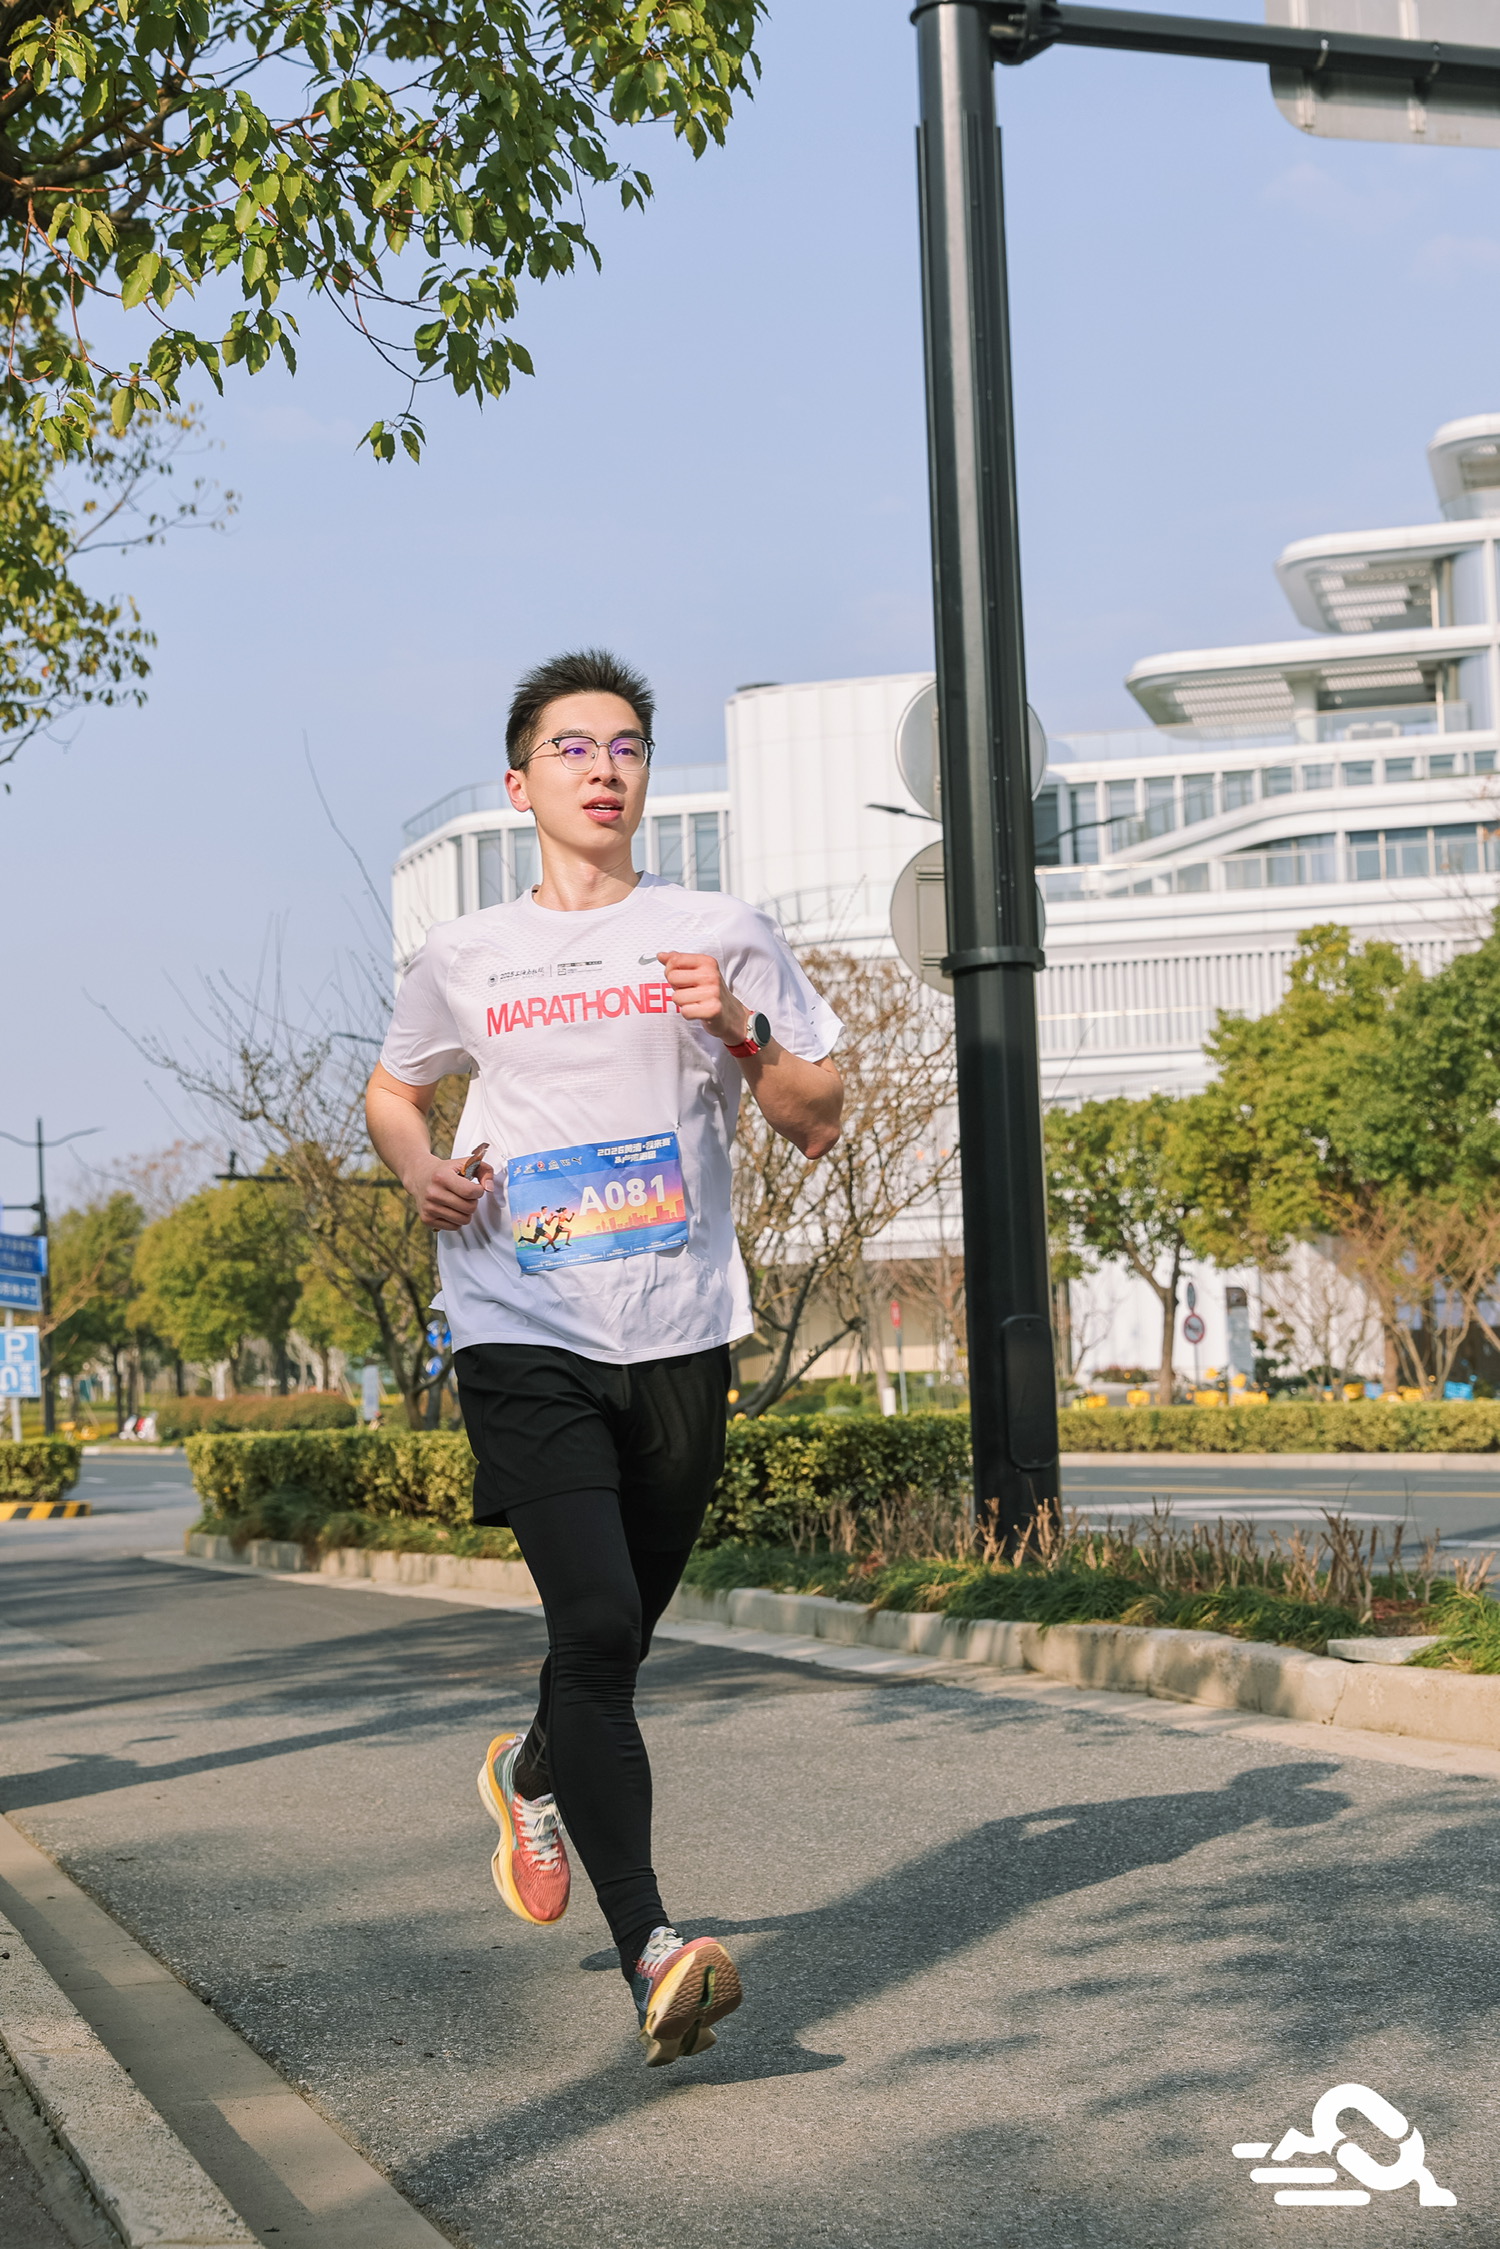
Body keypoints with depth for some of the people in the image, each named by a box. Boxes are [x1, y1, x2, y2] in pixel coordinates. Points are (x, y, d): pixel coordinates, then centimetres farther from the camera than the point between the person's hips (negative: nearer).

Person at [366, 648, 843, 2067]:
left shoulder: (722, 935, 7)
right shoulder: (464, 957, 8)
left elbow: (820, 1126, 8)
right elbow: (391, 1088, 25)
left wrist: (744, 1035, -11)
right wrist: (417, 1168, 3)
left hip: (679, 1337, 2)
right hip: (525, 1337, -2)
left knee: (620, 1635, 13)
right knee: (597, 1625, -18)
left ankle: (533, 1777, 47)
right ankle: (650, 1957, -20)